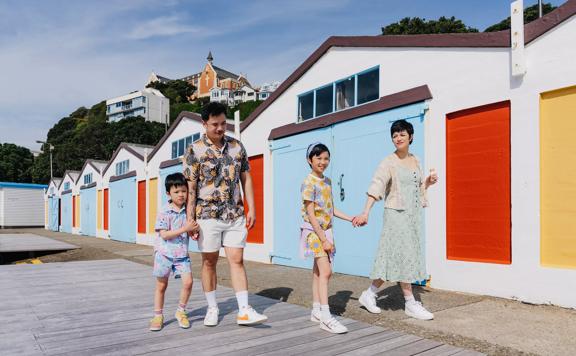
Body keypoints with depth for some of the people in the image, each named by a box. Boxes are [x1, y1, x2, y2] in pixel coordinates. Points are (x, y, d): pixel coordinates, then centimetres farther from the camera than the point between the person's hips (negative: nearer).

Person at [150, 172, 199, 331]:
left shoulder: (187, 211, 0)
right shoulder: (164, 212, -12)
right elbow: (164, 235, -19)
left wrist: (194, 230, -13)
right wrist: (185, 229, -25)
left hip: (182, 254, 3)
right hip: (164, 253, -3)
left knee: (188, 281, -11)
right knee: (161, 286, 10)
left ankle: (181, 311, 12)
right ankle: (158, 316, 28)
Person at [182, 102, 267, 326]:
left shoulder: (237, 146, 6)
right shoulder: (194, 150, -4)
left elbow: (246, 179, 9)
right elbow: (190, 188, -5)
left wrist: (251, 209, 4)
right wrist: (190, 220, -9)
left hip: (235, 215, 3)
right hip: (208, 215, -2)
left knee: (237, 260, 1)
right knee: (209, 262, 8)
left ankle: (244, 311, 6)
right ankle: (212, 309, 22)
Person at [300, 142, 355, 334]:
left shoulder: (327, 181, 12)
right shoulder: (309, 182, -13)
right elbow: (311, 214, -17)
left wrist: (350, 219, 9)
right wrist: (323, 239, -20)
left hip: (326, 231, 8)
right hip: (314, 232, -8)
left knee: (318, 271, 12)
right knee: (325, 271, -14)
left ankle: (316, 310, 21)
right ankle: (326, 317, -12)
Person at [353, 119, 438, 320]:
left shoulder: (415, 161, 12)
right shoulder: (389, 162, -8)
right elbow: (376, 187, -21)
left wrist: (428, 182, 2)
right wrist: (366, 213, -31)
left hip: (413, 214, 7)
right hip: (396, 214, -7)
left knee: (403, 258, 10)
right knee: (404, 257, -4)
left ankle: (370, 294, 21)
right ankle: (410, 304, 8)